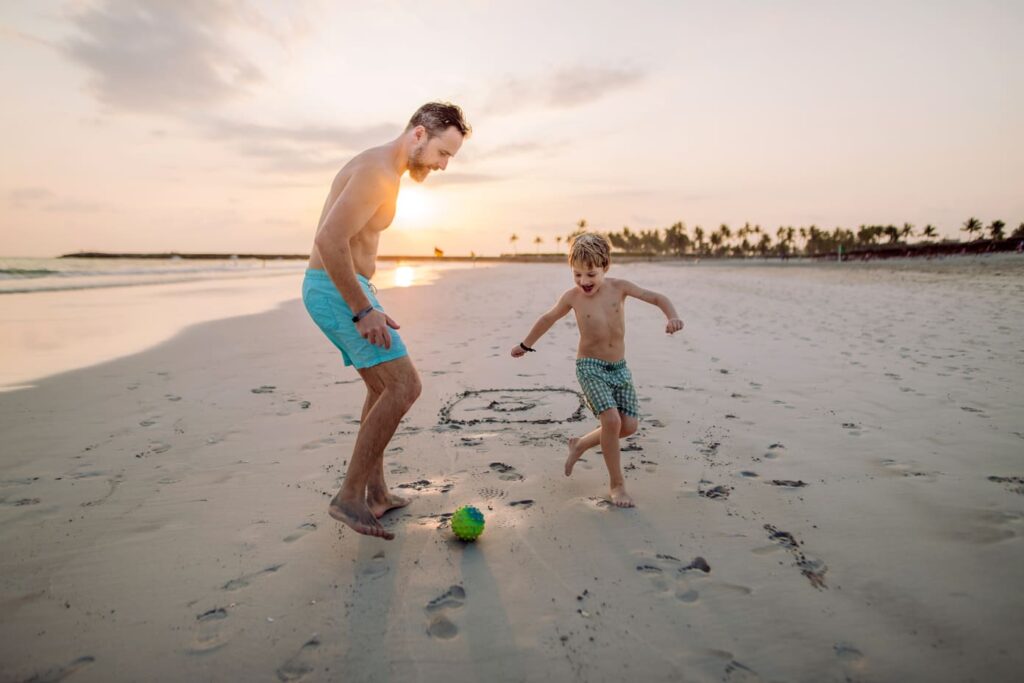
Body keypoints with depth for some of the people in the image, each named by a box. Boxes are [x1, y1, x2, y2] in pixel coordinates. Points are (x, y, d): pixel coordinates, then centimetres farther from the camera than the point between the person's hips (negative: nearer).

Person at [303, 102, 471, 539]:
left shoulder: (383, 169, 17)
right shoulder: (379, 172, -17)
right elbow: (329, 240, -27)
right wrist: (363, 311, -24)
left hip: (340, 290, 11)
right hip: (337, 290, -11)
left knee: (384, 387, 16)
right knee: (404, 385, -14)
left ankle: (376, 493, 24)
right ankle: (349, 496, -6)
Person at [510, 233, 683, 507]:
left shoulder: (619, 287, -4)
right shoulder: (572, 297, -6)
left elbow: (656, 297, -4)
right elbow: (548, 318, 11)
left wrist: (672, 316, -26)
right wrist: (525, 345, 22)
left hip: (619, 367, 4)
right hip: (590, 367, -4)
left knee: (629, 425, 0)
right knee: (611, 419, -21)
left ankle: (580, 445, 25)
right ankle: (617, 484, -1)